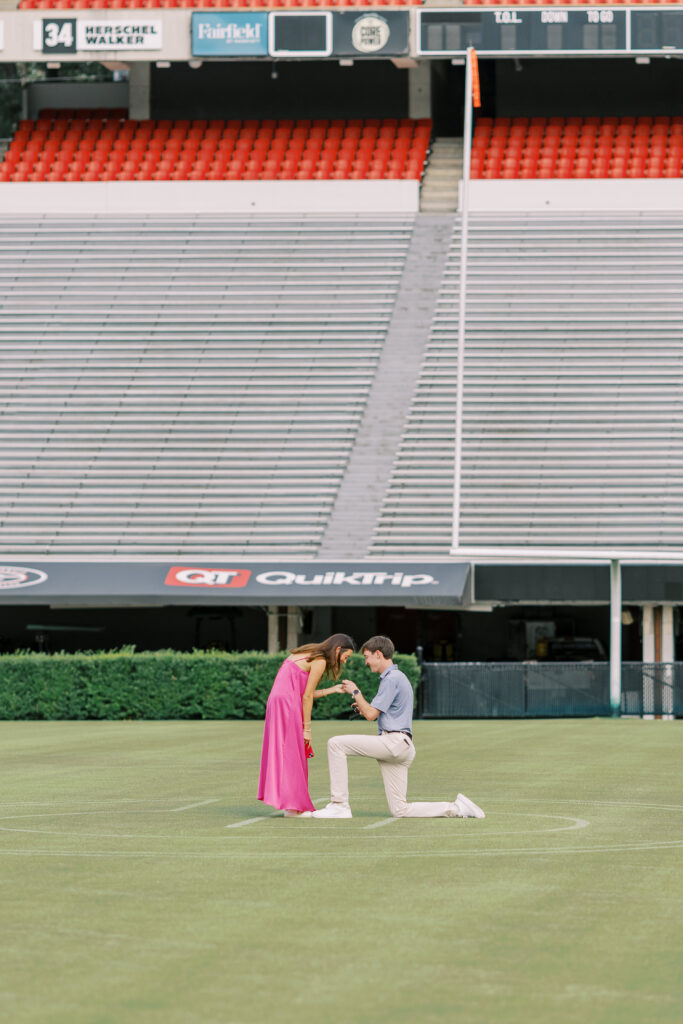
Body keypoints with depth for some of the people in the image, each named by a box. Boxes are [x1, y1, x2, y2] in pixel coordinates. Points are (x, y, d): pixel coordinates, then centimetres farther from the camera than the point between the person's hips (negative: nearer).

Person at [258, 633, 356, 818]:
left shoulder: (308, 654, 19)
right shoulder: (320, 662, -8)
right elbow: (307, 696, -10)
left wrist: (332, 690, 21)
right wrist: (306, 729, -6)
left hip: (276, 701, 9)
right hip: (287, 705, -9)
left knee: (282, 752, 9)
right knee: (291, 754, -6)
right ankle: (292, 806, -5)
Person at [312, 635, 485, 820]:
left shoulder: (392, 679, -8)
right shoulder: (398, 677, 25)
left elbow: (371, 715, -12)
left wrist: (355, 692, 2)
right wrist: (365, 709, 21)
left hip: (394, 742, -10)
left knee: (336, 743, -13)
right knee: (400, 810, 5)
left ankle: (339, 805, -16)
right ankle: (456, 808, 3)